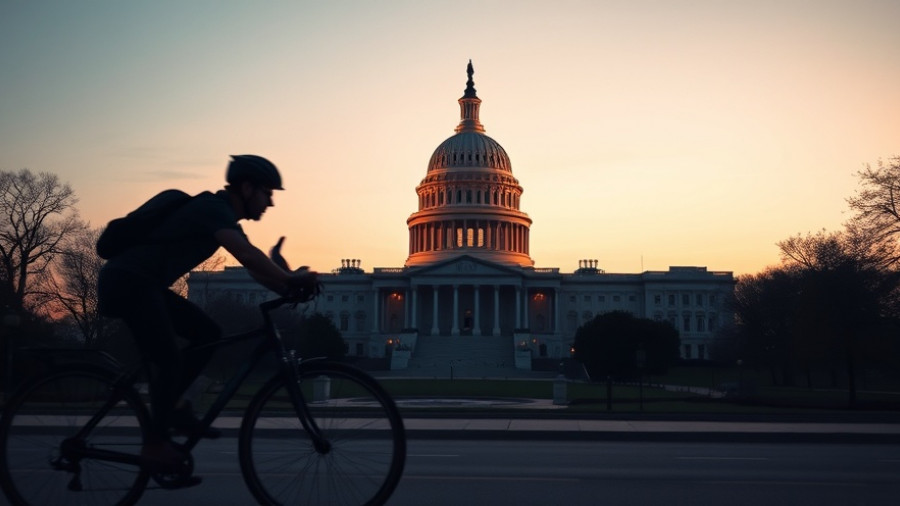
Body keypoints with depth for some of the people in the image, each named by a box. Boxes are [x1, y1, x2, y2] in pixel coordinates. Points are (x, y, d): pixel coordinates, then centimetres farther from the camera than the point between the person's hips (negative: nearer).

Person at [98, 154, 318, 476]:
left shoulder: (222, 214, 14)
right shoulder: (213, 208, -16)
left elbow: (253, 266, 8)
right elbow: (246, 254, -33)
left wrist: (288, 287, -9)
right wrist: (291, 280, -29)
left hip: (144, 284, 10)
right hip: (127, 281, -10)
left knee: (208, 333, 5)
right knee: (169, 361, -15)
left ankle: (170, 405, 12)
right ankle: (156, 444, -3)